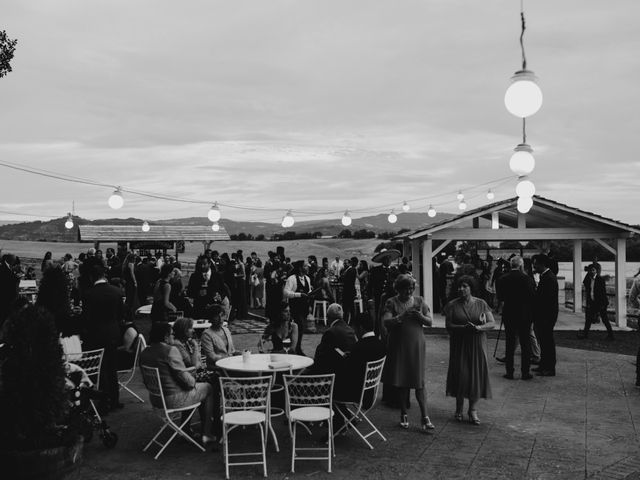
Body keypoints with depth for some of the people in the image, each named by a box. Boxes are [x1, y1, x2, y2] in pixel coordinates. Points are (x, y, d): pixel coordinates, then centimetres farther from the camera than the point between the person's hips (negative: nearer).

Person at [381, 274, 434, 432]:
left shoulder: (419, 301, 5)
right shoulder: (391, 303, -3)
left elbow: (430, 322, 3)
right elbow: (386, 322, -15)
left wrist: (421, 317, -17)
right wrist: (401, 317, -30)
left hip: (416, 345, 1)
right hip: (398, 346, -1)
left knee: (419, 381, -3)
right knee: (401, 382, 5)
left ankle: (425, 417, -2)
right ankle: (403, 415, 18)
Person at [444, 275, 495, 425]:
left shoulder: (481, 304, 2)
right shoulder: (452, 305, -1)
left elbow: (492, 323, -2)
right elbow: (448, 325, -6)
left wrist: (478, 327, -20)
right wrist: (463, 327, -22)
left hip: (477, 345, 1)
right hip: (459, 345, -1)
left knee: (477, 375, 1)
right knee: (460, 374, -2)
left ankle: (472, 409, 15)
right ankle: (459, 408, 16)